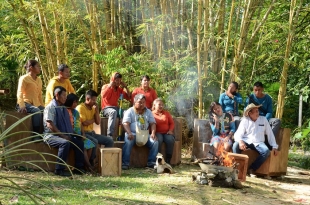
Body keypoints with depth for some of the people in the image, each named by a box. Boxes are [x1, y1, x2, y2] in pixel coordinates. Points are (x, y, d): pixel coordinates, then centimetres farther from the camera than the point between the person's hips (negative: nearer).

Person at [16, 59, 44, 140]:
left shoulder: (39, 80, 18)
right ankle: (36, 135, -33)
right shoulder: (24, 78, -4)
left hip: (36, 104, 7)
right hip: (26, 103, -7)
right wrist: (22, 106, -26)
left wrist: (43, 106, 13)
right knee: (37, 112, -35)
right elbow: (20, 93, -14)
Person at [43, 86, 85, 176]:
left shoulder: (63, 108, 20)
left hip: (64, 135, 8)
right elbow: (50, 125, -16)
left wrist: (69, 135, 5)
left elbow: (68, 124, 23)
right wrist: (62, 135, -18)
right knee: (65, 143, -34)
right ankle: (59, 170, -29)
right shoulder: (50, 107, -7)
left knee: (79, 142, -10)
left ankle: (78, 167, -5)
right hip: (51, 135, -8)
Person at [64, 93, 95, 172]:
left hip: (79, 136, 8)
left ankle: (86, 165, -13)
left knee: (90, 144, -15)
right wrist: (76, 135, -16)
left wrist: (83, 134, 2)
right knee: (83, 146, -28)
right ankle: (88, 166, -27)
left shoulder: (76, 112, 21)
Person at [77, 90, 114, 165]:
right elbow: (84, 123, -20)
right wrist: (93, 119, -2)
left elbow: (98, 122, 9)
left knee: (110, 141, -2)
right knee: (94, 141, -36)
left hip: (92, 132, 8)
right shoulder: (80, 107, -11)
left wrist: (96, 111, -3)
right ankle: (91, 162, -18)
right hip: (83, 133, -8)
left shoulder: (93, 108, 12)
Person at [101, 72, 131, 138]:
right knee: (113, 112, -40)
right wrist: (110, 85, -17)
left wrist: (125, 87, 2)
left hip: (116, 108, 5)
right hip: (106, 109, -5)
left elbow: (128, 98, 12)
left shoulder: (119, 89, 13)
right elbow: (103, 95, -22)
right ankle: (109, 135, -47)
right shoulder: (105, 87, 0)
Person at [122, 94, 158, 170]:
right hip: (133, 134, -3)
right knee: (128, 142, -35)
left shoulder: (148, 112, 19)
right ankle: (125, 163, -31)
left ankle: (151, 162, -15)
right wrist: (129, 133, -26)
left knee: (155, 142, -23)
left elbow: (153, 123, 12)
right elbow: (126, 123, -6)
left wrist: (153, 133, -9)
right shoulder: (129, 111, 7)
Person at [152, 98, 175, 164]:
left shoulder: (166, 113, 21)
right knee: (158, 140, -37)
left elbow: (172, 123, 17)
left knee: (170, 140, -31)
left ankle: (168, 160, -29)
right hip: (157, 133, -3)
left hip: (166, 133, 3)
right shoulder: (151, 114, 9)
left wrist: (170, 130, -1)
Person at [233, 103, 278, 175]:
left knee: (266, 151, -31)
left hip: (258, 143, 1)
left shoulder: (263, 119, 11)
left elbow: (270, 134, 12)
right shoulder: (245, 120, 6)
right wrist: (240, 141, -27)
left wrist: (274, 147, 4)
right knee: (235, 146, -32)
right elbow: (238, 134, -4)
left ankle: (251, 169, -22)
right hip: (246, 141, -1)